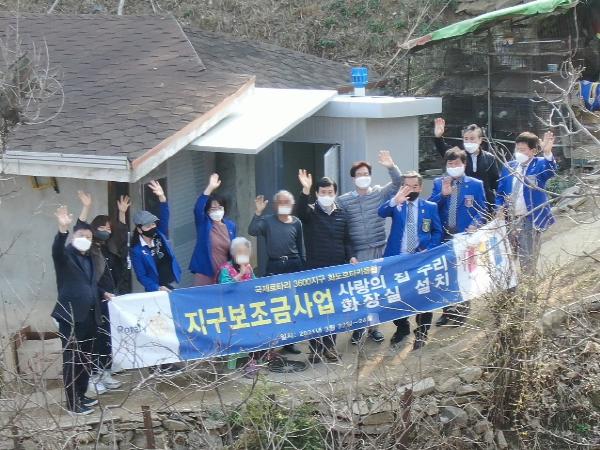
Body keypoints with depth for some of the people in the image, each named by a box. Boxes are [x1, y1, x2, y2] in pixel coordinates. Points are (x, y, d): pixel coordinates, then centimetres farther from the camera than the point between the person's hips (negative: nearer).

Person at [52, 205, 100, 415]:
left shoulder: (88, 258, 17)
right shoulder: (65, 255, -6)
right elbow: (57, 249, -31)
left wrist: (102, 294, 14)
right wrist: (62, 229, -47)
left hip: (89, 316, 8)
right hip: (71, 316, -8)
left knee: (85, 360, 14)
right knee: (72, 361, -5)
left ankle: (81, 396, 26)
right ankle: (72, 404, -2)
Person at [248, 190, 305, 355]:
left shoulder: (296, 223, 7)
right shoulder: (267, 221, 1)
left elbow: (300, 247, 12)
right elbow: (252, 231, -16)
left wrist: (303, 267, 9)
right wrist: (258, 212, -23)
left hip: (293, 265, 2)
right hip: (274, 266, -2)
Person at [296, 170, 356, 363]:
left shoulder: (341, 214, 10)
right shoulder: (311, 212, -2)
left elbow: (346, 239, 16)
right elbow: (300, 211, -26)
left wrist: (351, 256, -1)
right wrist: (305, 190, -41)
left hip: (337, 269, 3)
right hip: (315, 269, -3)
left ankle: (330, 346, 16)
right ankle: (315, 348, 5)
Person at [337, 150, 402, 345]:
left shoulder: (380, 193, 3)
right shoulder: (343, 200, 1)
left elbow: (398, 183, -11)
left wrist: (391, 167, -30)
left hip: (378, 249, 1)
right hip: (356, 252, -1)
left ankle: (373, 326, 21)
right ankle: (358, 326, 17)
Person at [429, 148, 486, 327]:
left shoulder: (475, 184, 1)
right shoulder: (438, 183, 8)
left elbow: (481, 211, 1)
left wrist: (474, 226, -16)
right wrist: (443, 194, -15)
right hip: (444, 236, 3)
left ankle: (461, 312, 15)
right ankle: (447, 310, 19)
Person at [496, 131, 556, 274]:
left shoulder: (540, 164, -5)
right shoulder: (509, 166, 8)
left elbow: (551, 171, -28)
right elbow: (501, 190, 13)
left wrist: (547, 153, -46)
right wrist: (500, 209, -5)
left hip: (531, 219, -5)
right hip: (511, 219, 5)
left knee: (528, 259, 0)